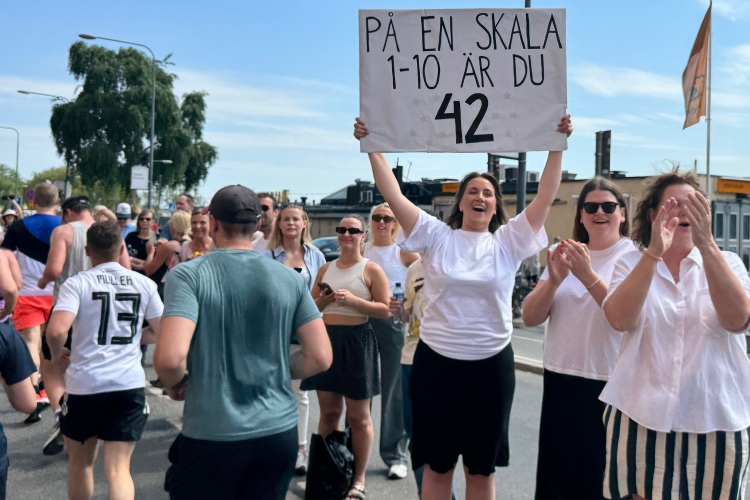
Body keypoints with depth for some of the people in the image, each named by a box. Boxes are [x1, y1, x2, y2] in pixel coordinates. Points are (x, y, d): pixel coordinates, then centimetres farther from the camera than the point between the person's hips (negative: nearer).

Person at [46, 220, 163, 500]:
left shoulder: (77, 283, -5)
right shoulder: (144, 284, 4)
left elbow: (56, 331, -19)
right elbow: (163, 333, 6)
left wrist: (57, 355, 1)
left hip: (84, 383, -1)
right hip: (130, 384, 1)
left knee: (80, 462, 22)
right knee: (118, 468, 3)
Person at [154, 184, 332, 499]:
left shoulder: (188, 275, -10)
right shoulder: (290, 279, -1)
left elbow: (170, 359, -22)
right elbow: (320, 358, -1)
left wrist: (173, 384, 0)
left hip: (210, 435, -3)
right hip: (279, 431, 3)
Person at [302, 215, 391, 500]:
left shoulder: (371, 269, -3)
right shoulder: (326, 269, 12)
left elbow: (385, 310, -9)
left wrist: (353, 300, -19)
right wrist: (322, 300, -4)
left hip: (356, 342, -4)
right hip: (326, 339, 5)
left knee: (358, 417, 4)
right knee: (328, 412, 12)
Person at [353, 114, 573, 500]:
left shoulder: (509, 241, 2)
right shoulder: (436, 236, -1)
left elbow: (545, 195, -3)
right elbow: (393, 195, -7)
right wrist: (372, 147, -11)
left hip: (491, 365, 1)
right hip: (436, 362, -1)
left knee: (481, 467, 14)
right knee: (437, 464, 12)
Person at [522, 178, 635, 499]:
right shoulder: (565, 255, 8)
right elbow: (530, 318, 1)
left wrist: (588, 275, -31)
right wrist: (554, 279, -15)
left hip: (609, 385, -4)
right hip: (559, 380, 5)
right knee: (554, 472, 15)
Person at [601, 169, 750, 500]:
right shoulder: (631, 263, 1)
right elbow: (620, 320, -18)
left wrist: (706, 244, -27)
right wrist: (653, 251, -28)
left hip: (716, 420, 1)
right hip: (641, 418, 0)